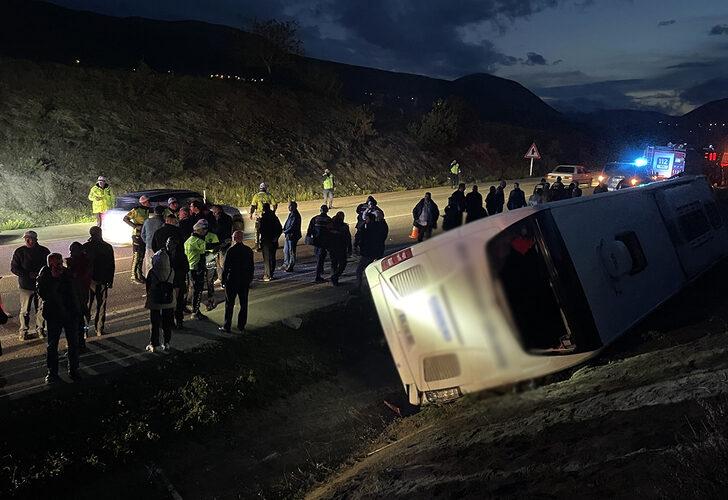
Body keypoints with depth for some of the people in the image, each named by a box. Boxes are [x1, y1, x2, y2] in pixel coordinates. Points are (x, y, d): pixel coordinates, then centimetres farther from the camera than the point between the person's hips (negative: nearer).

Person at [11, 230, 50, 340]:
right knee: (25, 310, 4)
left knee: (41, 309, 9)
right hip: (26, 286, -1)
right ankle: (23, 331, 16)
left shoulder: (44, 251, 0)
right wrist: (28, 274, -17)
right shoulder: (19, 252, -3)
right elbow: (14, 268, -4)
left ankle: (40, 329, 23)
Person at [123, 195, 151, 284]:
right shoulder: (136, 210, -11)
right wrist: (135, 226, -22)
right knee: (136, 256, -8)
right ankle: (134, 276, -4)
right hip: (137, 235, -8)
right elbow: (125, 218, -15)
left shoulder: (147, 210, 12)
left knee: (142, 256, 14)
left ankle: (140, 274, 23)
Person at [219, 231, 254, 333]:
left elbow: (225, 267, -10)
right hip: (245, 281, 4)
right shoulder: (249, 250, -1)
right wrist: (250, 279, 16)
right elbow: (251, 267, 6)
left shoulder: (231, 251, -14)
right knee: (243, 304, 12)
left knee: (229, 305, 6)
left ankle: (227, 326, 11)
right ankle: (241, 326, 18)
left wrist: (223, 279, 1)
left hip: (232, 281, -4)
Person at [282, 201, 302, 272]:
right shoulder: (290, 214, 14)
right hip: (288, 235, 10)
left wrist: (285, 231, -14)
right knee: (286, 250, 18)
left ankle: (290, 267, 4)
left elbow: (292, 227, -21)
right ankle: (286, 264, 30)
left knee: (291, 251, -3)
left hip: (293, 236, -10)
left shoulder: (295, 215, -16)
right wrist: (284, 229, 2)